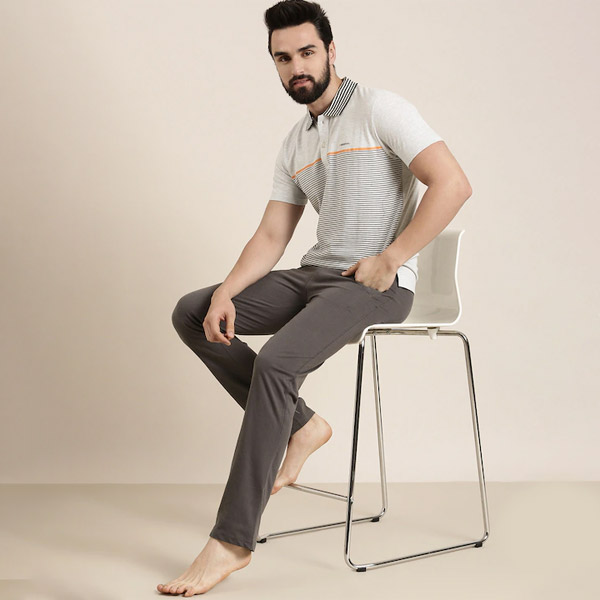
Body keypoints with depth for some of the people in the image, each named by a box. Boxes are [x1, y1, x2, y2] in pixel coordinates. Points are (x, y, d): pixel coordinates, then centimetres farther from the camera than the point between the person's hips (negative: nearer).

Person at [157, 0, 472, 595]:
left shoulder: (378, 109, -5)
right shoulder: (294, 144, 17)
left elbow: (452, 184, -15)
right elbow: (271, 236, 13)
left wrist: (389, 259, -17)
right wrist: (225, 294, -5)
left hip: (377, 285, -8)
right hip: (315, 275, 8)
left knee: (275, 362, -31)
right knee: (191, 313, -1)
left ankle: (232, 541, -25)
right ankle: (300, 425, 2)